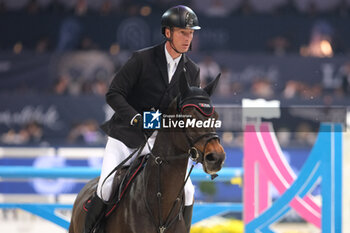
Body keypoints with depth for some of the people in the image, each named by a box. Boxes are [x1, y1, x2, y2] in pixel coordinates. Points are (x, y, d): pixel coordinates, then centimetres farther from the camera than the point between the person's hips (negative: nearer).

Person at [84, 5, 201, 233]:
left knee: (186, 191, -11)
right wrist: (136, 118, -25)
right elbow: (114, 93, -10)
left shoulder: (192, 71, 3)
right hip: (125, 137, -4)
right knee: (107, 187, -20)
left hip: (160, 143, 4)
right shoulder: (143, 59, -10)